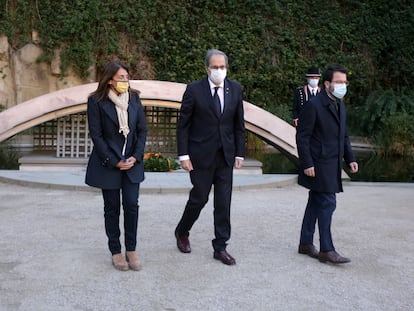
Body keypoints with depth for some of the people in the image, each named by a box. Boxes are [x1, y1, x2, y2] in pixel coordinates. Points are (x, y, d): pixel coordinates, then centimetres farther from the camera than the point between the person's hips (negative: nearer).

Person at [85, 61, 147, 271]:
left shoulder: (134, 98, 4)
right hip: (108, 163, -3)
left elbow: (142, 130, 6)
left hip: (132, 161, 3)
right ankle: (115, 252, 17)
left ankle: (131, 250, 12)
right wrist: (114, 162, -11)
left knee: (131, 205, -1)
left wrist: (136, 157, -5)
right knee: (112, 208, 6)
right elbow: (96, 135, -9)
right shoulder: (96, 101, -7)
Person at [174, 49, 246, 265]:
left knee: (223, 203, 5)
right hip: (201, 155, -3)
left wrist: (240, 153, 4)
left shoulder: (235, 89, 3)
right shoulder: (194, 90, -7)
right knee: (199, 198, 5)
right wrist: (183, 155, -9)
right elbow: (183, 125, -5)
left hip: (226, 156, 3)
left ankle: (220, 247, 16)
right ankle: (182, 232, 32)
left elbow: (239, 124, 8)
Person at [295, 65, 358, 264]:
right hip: (319, 165, -8)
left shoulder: (340, 105, 14)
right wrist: (307, 164, -17)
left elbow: (343, 136, 20)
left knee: (316, 203, 13)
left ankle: (306, 244, 22)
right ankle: (326, 250, -1)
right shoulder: (314, 105, -12)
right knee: (327, 204, -8)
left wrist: (350, 158, 11)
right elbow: (302, 136, -13)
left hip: (332, 166, 8)